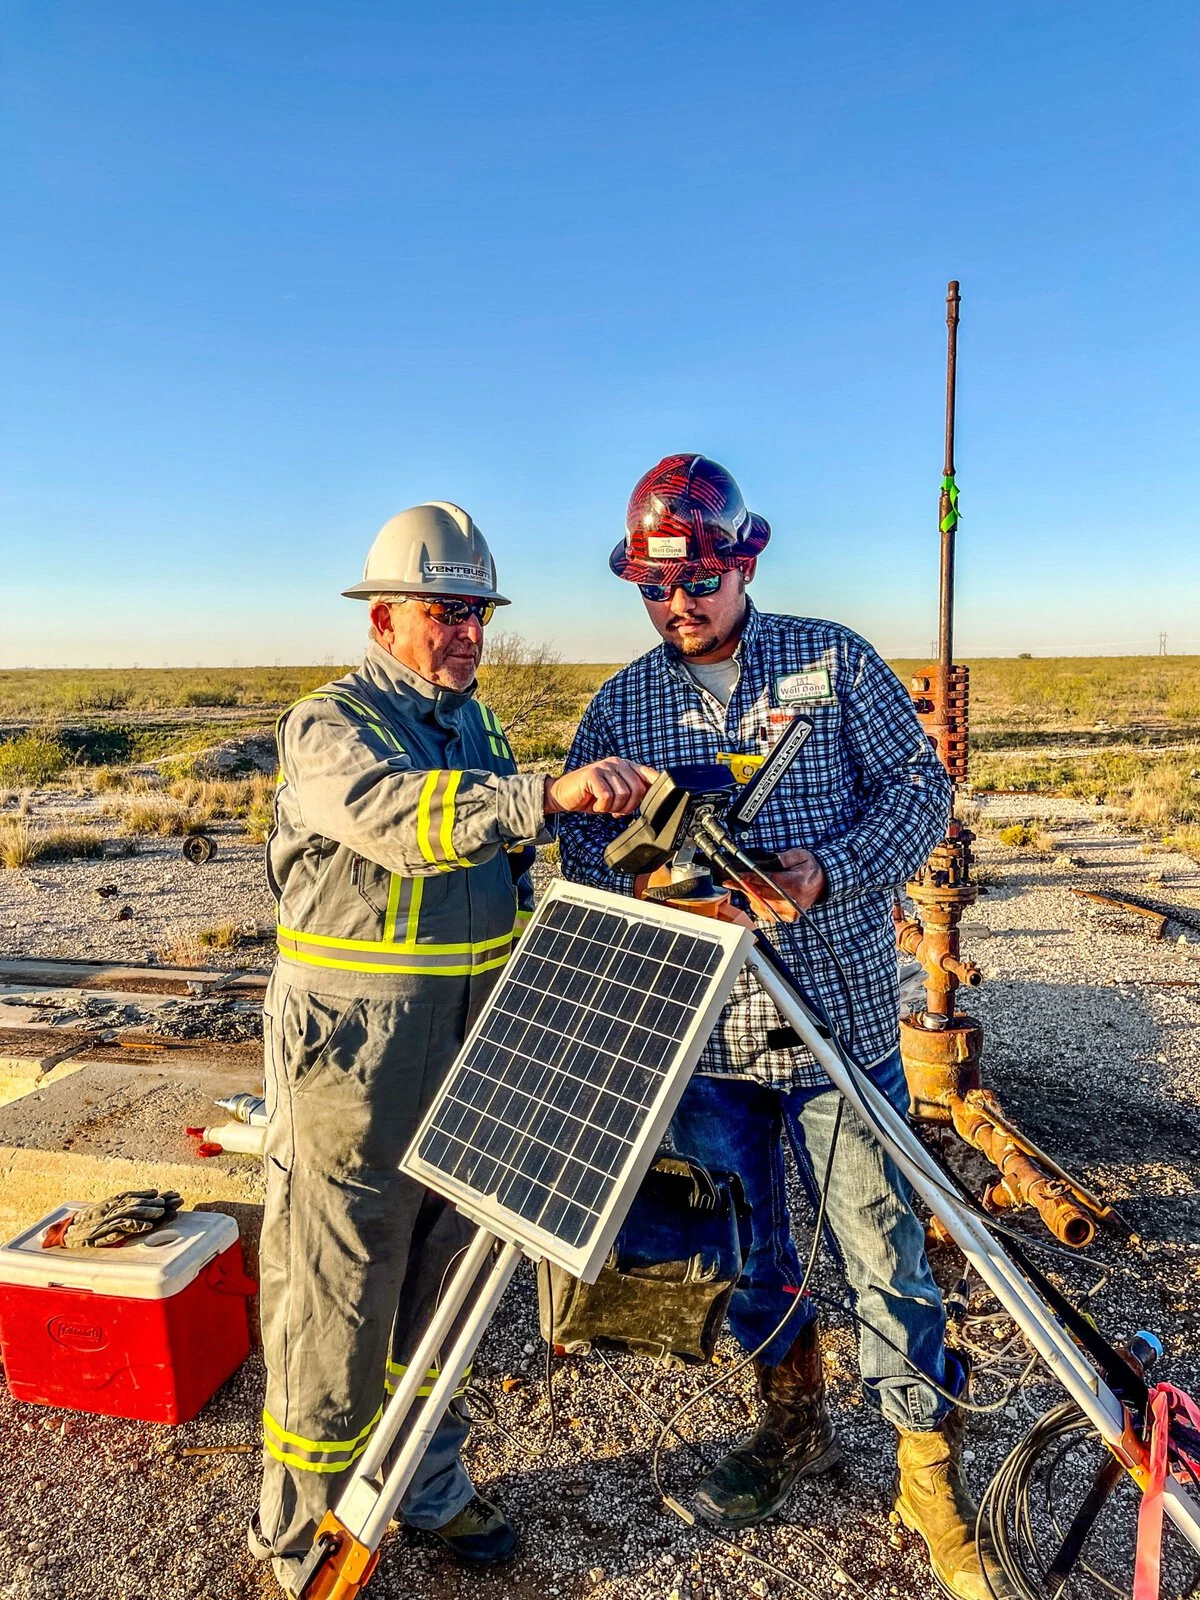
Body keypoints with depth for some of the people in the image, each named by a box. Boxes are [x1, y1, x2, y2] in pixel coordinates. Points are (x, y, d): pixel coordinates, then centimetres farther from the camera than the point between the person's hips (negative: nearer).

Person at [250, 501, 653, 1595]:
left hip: (470, 1052, 7)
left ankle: (429, 1486, 39)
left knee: (442, 1281, 19)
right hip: (355, 1054, -7)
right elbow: (403, 818, -33)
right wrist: (545, 795, -44)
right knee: (335, 1299, 6)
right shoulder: (329, 725, -11)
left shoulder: (475, 726, 12)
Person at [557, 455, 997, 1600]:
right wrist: (642, 883, -18)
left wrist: (829, 875, -18)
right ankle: (792, 1423, 42)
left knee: (880, 1246, 5)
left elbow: (922, 787, -2)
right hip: (700, 1028, 3)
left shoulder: (834, 659, 0)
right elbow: (577, 835, 3)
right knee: (744, 1245, 17)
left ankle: (930, 1467, 28)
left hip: (836, 1015, -2)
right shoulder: (621, 703, 6)